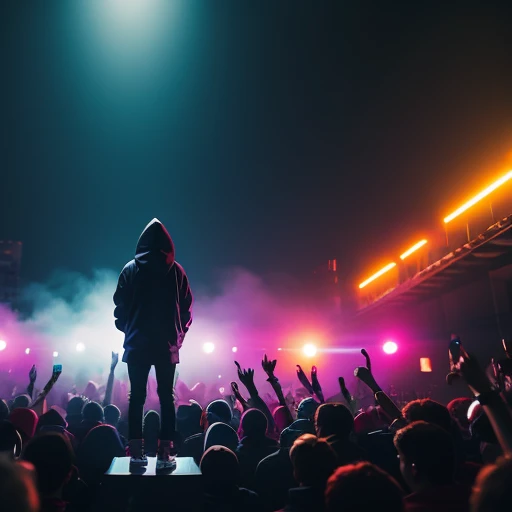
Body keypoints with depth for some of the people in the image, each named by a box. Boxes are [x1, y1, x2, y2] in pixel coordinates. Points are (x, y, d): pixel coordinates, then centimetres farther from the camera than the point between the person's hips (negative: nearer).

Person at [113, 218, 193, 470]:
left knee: (137, 396, 8)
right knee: (166, 396, 5)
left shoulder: (130, 269, 0)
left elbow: (120, 305, 1)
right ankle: (165, 453, 4)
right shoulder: (176, 270, -1)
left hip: (137, 343, 1)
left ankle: (136, 451, 9)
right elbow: (186, 307, 1)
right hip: (167, 343, 0)